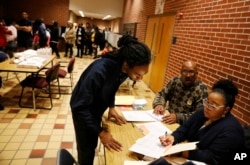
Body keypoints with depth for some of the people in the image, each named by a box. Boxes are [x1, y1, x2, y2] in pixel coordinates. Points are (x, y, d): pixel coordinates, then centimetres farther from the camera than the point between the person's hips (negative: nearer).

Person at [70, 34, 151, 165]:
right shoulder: (99, 71, -40)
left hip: (97, 110, 6)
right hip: (82, 109, -6)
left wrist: (111, 107, -7)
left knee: (93, 144, 19)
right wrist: (100, 132, -31)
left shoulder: (123, 69, -18)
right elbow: (81, 107, -32)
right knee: (86, 149, 6)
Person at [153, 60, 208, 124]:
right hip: (169, 116, 4)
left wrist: (178, 117, -30)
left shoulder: (201, 89, -13)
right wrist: (159, 104, -14)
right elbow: (162, 94, 8)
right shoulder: (175, 81, -1)